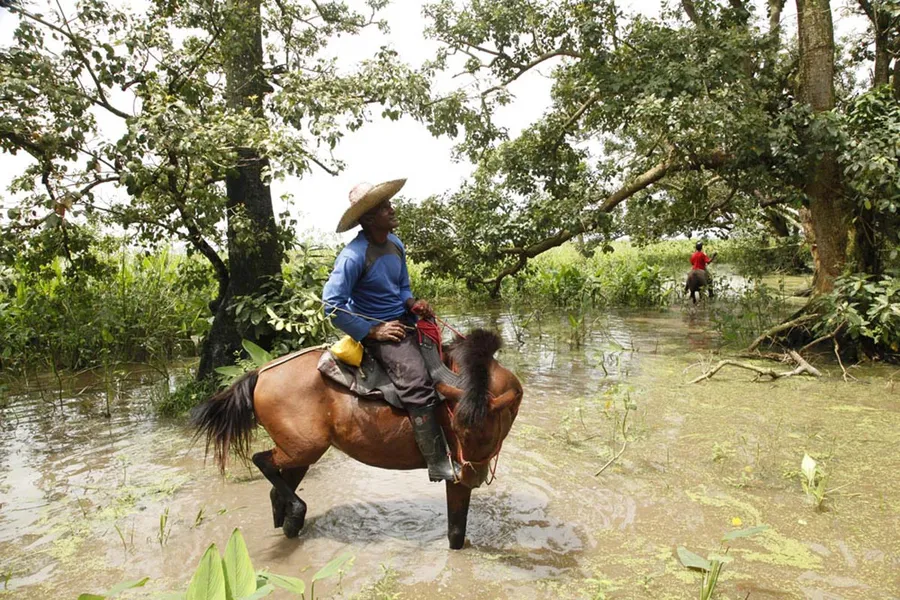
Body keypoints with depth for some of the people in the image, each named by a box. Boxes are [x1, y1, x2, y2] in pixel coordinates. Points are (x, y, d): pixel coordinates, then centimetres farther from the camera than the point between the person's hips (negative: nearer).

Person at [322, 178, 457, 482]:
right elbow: (332, 304, -21)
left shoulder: (396, 244, 5)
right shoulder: (354, 256, -20)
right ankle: (438, 463, -19)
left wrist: (413, 303, -6)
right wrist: (373, 332, -19)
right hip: (374, 329, -9)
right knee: (417, 381, -25)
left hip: (403, 321, 9)